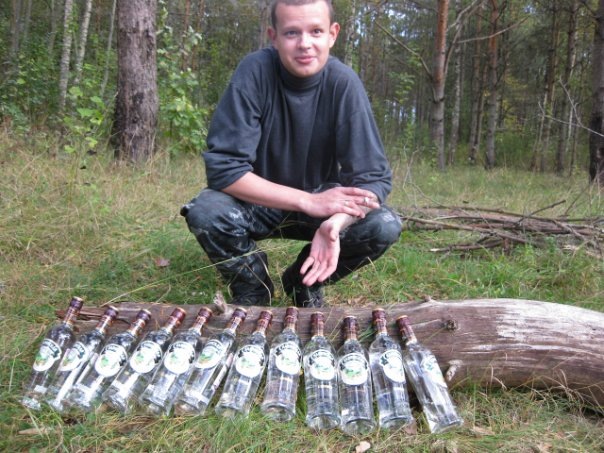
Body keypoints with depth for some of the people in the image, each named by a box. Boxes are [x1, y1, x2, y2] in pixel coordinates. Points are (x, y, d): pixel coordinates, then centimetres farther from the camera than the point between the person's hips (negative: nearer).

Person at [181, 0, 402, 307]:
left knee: (385, 227, -24)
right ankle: (252, 287, 0)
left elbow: (374, 176, -21)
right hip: (260, 202, -1)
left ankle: (305, 282, 5)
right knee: (204, 212, -31)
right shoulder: (254, 72, -23)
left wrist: (337, 222, -42)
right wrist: (308, 201, -35)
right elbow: (223, 167, -27)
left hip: (321, 203, 2)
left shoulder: (344, 83, -19)